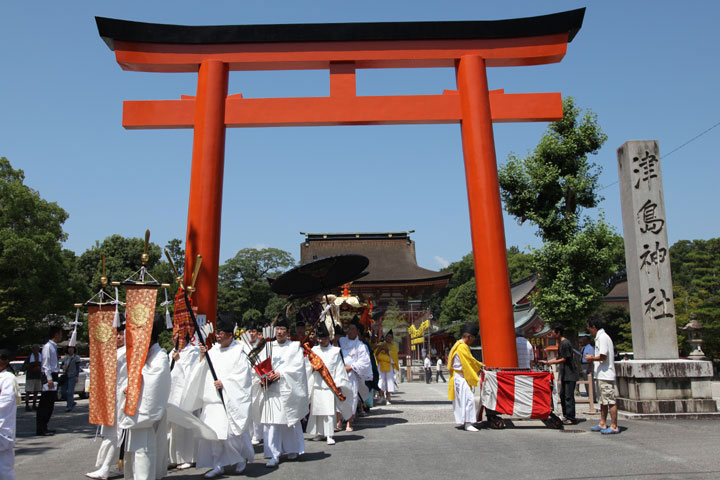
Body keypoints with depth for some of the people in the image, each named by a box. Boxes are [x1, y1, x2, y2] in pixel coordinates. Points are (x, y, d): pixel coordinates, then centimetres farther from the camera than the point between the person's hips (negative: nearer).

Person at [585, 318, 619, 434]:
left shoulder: (602, 337, -15)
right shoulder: (601, 337, 16)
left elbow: (603, 357, -21)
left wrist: (591, 358, -7)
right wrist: (593, 358, 13)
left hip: (606, 375, -11)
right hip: (602, 375, 11)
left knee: (610, 401, -6)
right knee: (603, 401, 15)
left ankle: (614, 426, -2)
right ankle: (602, 424, 21)